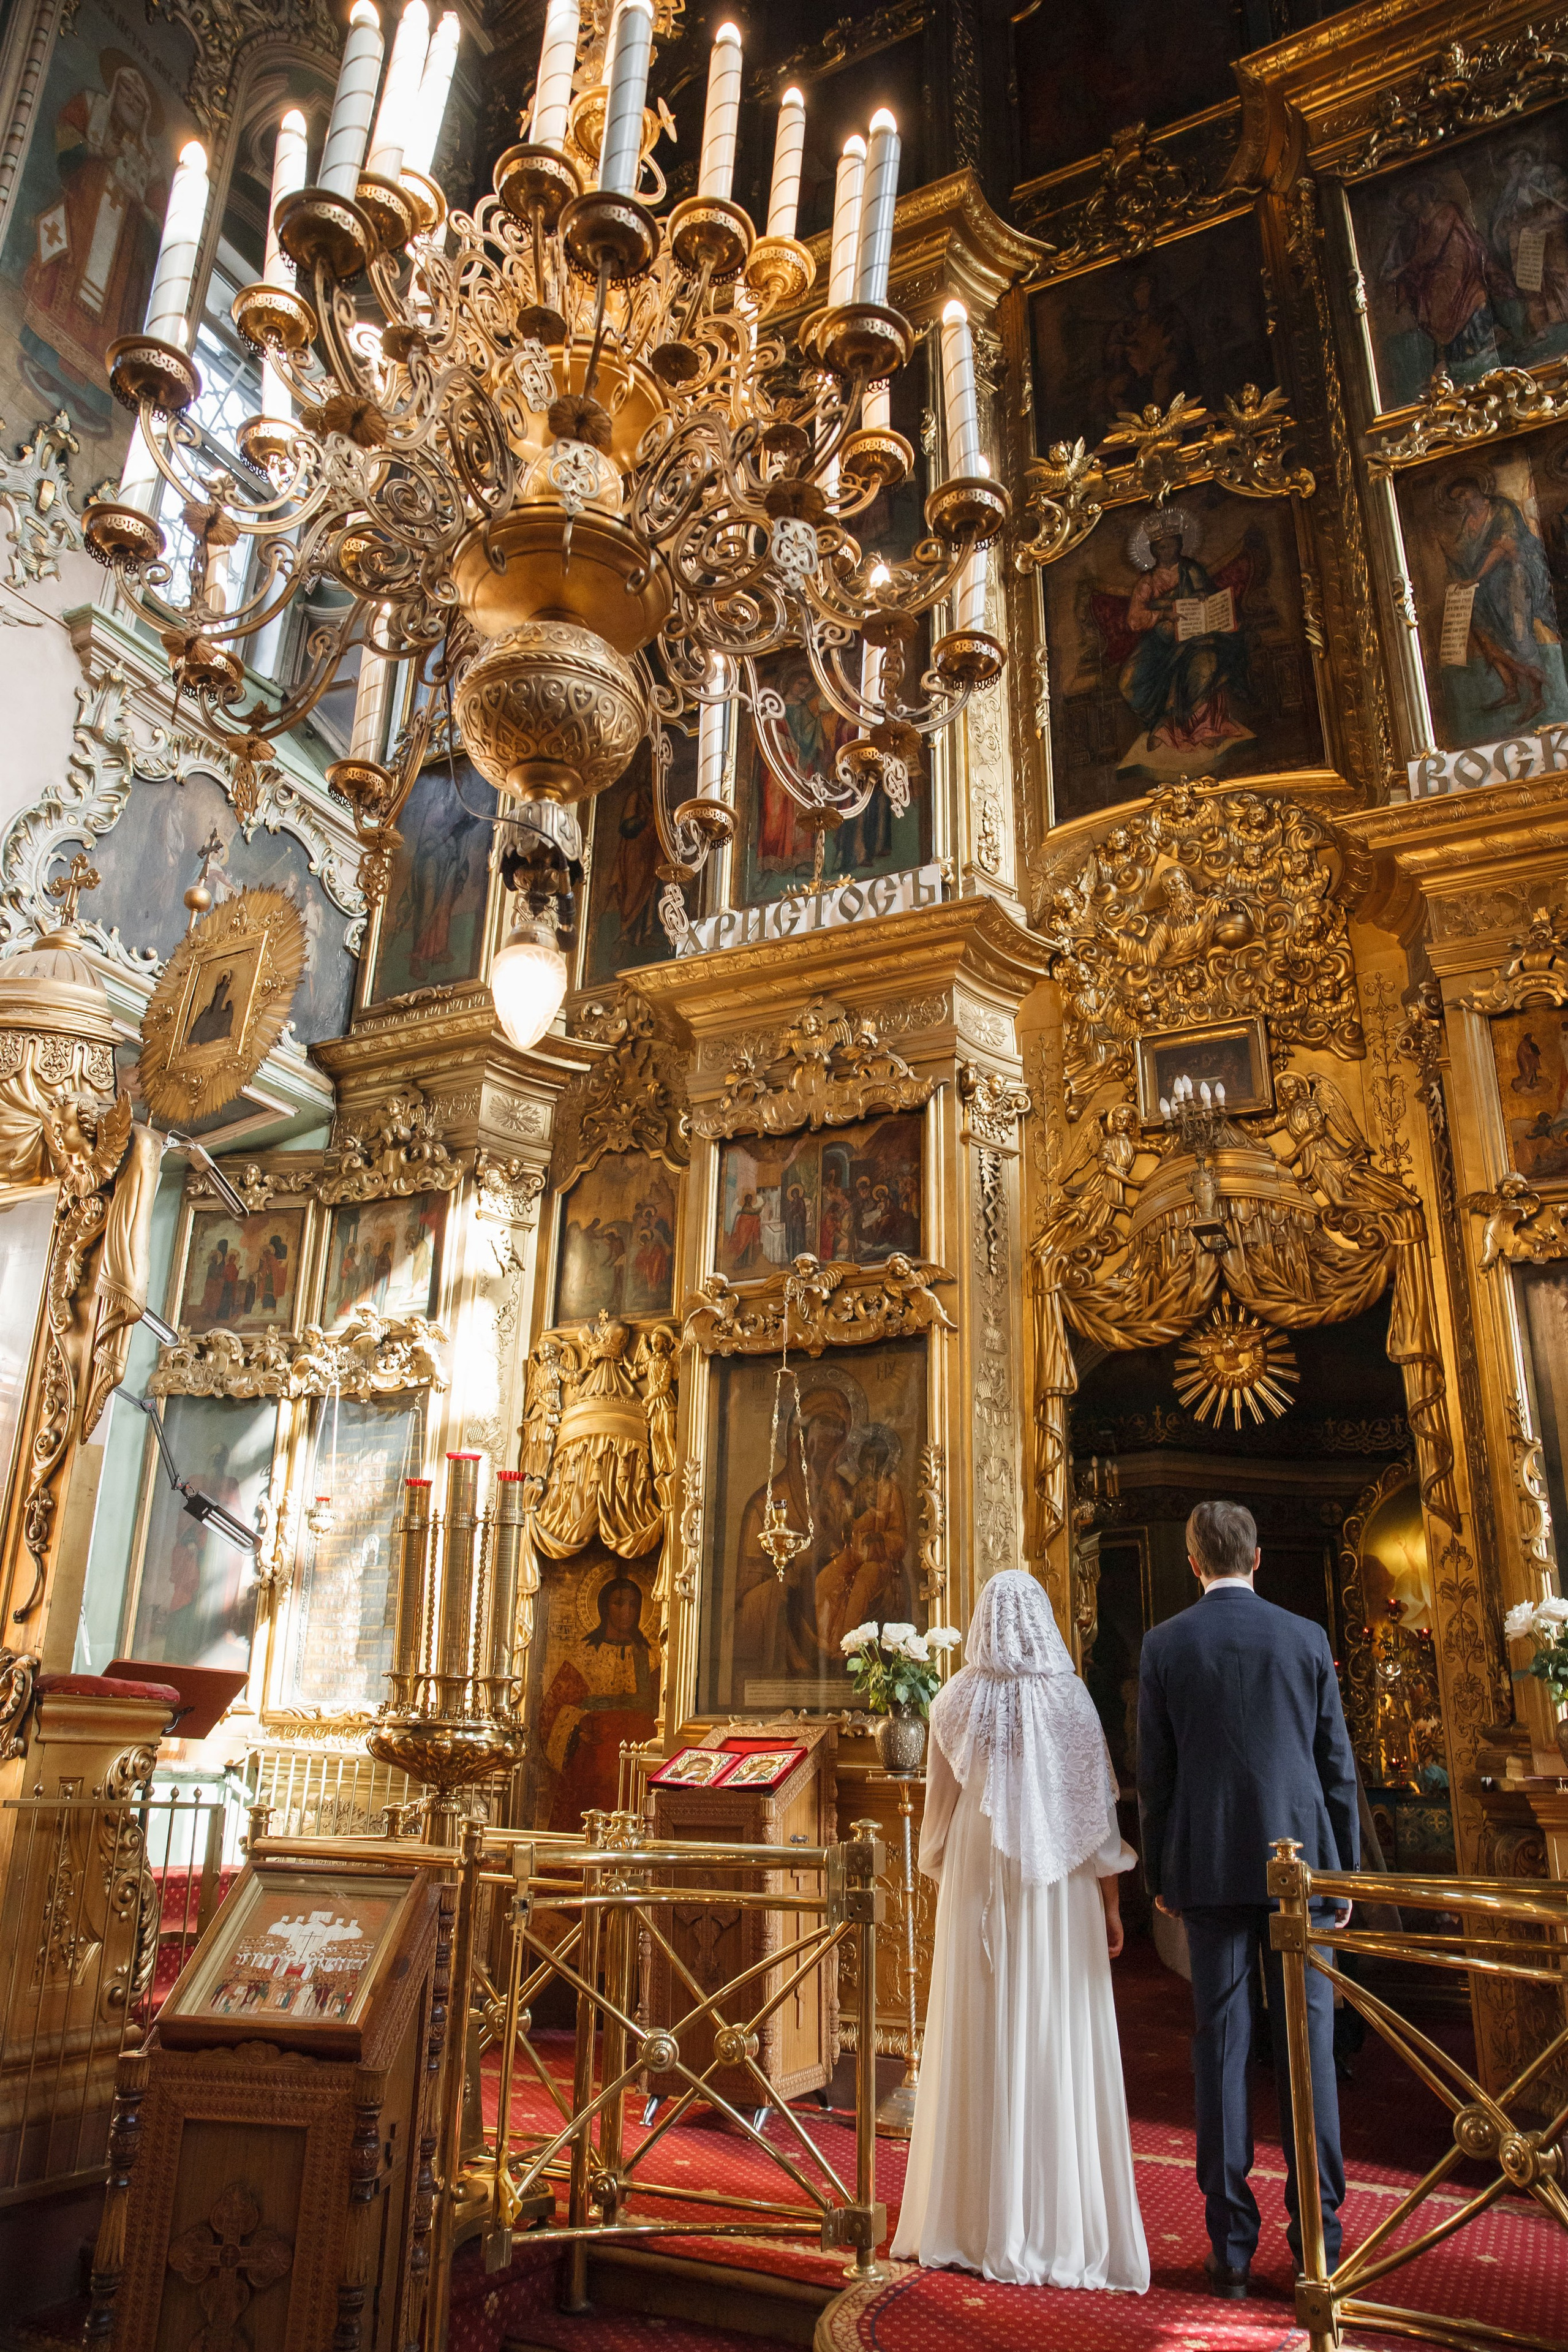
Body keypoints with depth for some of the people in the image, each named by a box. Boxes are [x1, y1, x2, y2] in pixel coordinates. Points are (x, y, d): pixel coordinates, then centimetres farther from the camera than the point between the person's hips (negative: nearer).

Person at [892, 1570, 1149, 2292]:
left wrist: (944, 1875, 21)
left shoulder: (957, 1703, -4)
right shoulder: (1072, 1698, -8)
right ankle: (1064, 2228, 11)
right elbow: (1096, 1809, -5)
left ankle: (973, 2222, 18)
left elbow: (940, 1808, 6)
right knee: (1060, 2050, 5)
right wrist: (1111, 1902, 3)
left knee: (980, 2050, 9)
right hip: (1058, 1893, -1)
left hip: (978, 1893, 1)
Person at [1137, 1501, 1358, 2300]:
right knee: (1307, 2041, 7)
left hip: (1208, 1869, 0)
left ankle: (1232, 2245, 11)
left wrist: (1159, 1873, 10)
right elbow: (1337, 1762, 4)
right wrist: (1344, 1869, 12)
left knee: (1220, 2044, 5)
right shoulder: (1306, 1637, 1)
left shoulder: (1164, 1644, -2)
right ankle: (1317, 2239, 12)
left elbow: (1154, 1771, 1)